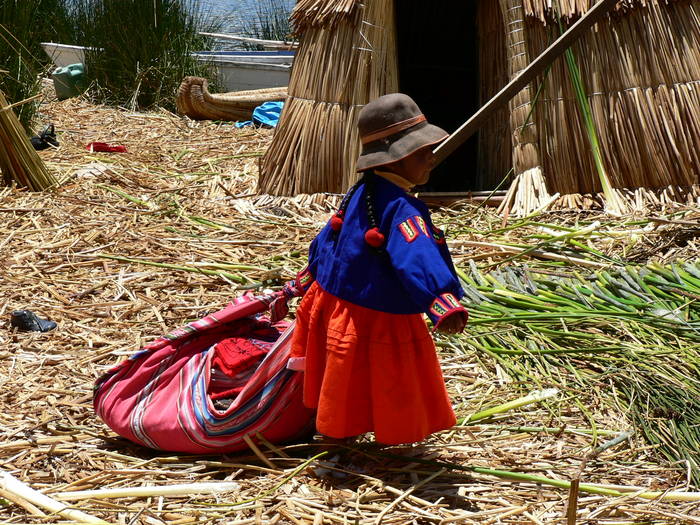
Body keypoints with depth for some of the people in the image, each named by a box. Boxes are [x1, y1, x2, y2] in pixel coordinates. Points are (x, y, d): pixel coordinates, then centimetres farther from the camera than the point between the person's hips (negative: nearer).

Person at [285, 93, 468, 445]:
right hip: (378, 323, -9)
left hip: (336, 306, 9)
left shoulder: (361, 193, 4)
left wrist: (307, 280, 31)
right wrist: (443, 300, -59)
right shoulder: (401, 208, -26)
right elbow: (417, 257, -44)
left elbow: (327, 238, 18)